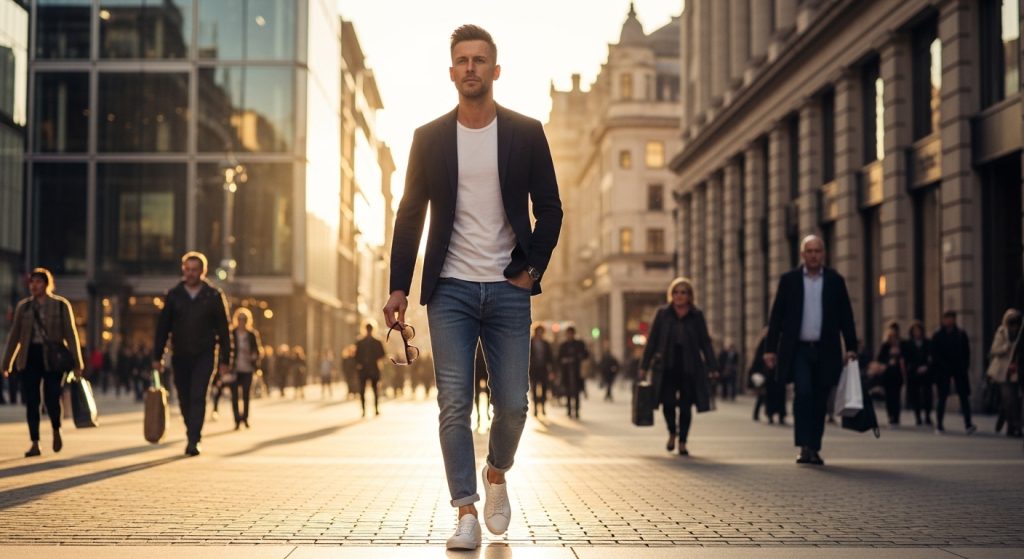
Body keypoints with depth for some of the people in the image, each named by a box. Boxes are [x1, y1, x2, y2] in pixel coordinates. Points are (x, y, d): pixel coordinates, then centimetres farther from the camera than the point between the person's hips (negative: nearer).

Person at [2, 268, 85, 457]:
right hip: (29, 357, 3)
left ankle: (56, 431, 21)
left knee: (51, 399, -9)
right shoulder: (23, 306, 8)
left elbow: (71, 334, -2)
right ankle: (35, 444, 6)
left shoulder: (61, 305, 0)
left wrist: (77, 364, -7)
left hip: (53, 358, -3)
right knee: (31, 401, -1)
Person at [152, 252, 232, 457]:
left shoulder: (214, 296, 0)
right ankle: (193, 436, 24)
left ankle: (193, 441, -14)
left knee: (198, 397, -13)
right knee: (185, 400, 8)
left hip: (204, 356, -3)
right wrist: (157, 357, 2)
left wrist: (224, 359, -3)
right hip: (180, 356, 3)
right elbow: (162, 327, 6)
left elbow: (223, 330, 1)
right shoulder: (173, 295, 4)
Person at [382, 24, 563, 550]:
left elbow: (549, 209, 7)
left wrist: (532, 270, -3)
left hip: (508, 290, 0)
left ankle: (496, 475, 30)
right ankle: (466, 513, 0)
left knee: (512, 405, 0)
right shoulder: (430, 138, 6)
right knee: (454, 405, -6)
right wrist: (399, 288, -1)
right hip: (450, 290, 0)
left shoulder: (525, 133, 5)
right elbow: (410, 216, 6)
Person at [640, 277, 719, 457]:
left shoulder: (697, 316, 3)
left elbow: (705, 343, 6)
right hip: (667, 367, 0)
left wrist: (712, 367, 1)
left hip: (690, 368, 0)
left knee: (686, 406, 0)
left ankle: (682, 442, 15)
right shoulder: (662, 314, 3)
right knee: (668, 403, -10)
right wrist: (644, 366, 3)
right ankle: (672, 433, 19)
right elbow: (652, 341, 5)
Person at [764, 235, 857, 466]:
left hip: (825, 351, 2)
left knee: (820, 401, 5)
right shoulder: (789, 280, 4)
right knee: (803, 393, -18)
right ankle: (805, 446, -15)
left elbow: (846, 317, 8)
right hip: (798, 350, -2)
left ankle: (814, 449, 13)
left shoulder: (836, 281, 7)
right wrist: (770, 348, -1)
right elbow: (777, 316, 4)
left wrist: (851, 348, 1)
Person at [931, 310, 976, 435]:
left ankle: (968, 424, -7)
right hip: (942, 371, -2)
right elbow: (935, 355, -3)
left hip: (959, 369, 2)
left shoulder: (961, 334, 8)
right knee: (942, 398, 1)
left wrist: (965, 366, -4)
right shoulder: (937, 336, 1)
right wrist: (945, 366, -12)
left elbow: (966, 353, 8)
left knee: (964, 396, -5)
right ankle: (939, 426, 8)